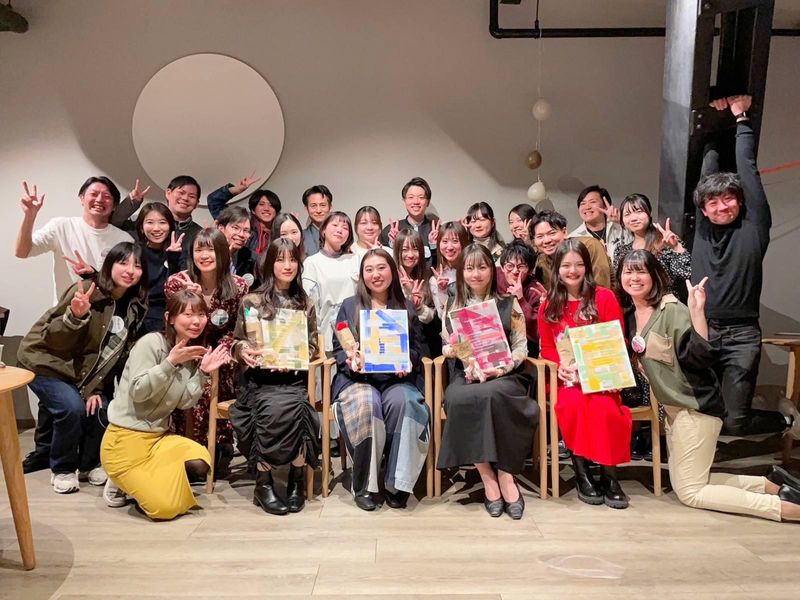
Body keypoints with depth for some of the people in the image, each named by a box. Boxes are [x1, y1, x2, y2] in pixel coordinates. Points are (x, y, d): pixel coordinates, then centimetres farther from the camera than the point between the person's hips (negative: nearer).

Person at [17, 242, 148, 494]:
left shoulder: (135, 305, -5)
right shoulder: (86, 292, -24)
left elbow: (118, 353, 0)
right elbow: (53, 340, -20)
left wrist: (96, 388, -6)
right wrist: (76, 316, -39)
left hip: (86, 372, 6)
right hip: (45, 363, -5)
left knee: (100, 408, -10)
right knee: (72, 407, -22)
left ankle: (89, 464, 16)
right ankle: (62, 470, 1)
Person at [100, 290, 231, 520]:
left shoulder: (195, 354, 5)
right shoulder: (151, 342, -16)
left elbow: (184, 404, 0)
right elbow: (137, 393, -20)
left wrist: (203, 372, -12)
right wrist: (170, 363, -28)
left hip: (159, 437, 7)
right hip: (125, 439, -7)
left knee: (200, 463, -20)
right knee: (166, 508, -15)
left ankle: (150, 478, 9)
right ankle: (121, 483, 14)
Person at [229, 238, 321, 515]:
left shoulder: (305, 305, 15)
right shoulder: (251, 301, 8)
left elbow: (312, 347, 12)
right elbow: (237, 342, 10)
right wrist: (244, 352, -14)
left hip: (293, 379, 2)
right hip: (257, 378, -1)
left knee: (289, 407, -33)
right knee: (275, 406, -34)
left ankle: (297, 479, -16)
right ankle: (263, 483, -19)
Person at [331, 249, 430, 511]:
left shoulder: (406, 307, 18)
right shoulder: (349, 306, 14)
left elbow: (416, 346, 12)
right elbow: (338, 348, 9)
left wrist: (408, 363, -10)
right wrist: (350, 360, -13)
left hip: (397, 379, 1)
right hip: (358, 378, -1)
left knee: (401, 402, -35)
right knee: (366, 404, -35)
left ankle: (396, 483, -23)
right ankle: (362, 486, -21)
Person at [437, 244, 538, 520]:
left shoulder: (508, 303, 9)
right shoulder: (453, 304, 15)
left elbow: (521, 347, 5)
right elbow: (446, 346, 14)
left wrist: (501, 368, -13)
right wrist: (466, 361, -7)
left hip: (504, 375, -1)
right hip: (465, 375, 2)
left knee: (490, 395, -38)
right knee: (458, 399, -35)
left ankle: (504, 475, -25)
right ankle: (488, 477, -26)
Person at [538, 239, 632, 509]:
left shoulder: (604, 297, 3)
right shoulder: (549, 305, 11)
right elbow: (546, 347, 11)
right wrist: (561, 365, -11)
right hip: (567, 378, 1)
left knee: (604, 407, -33)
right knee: (573, 404, -32)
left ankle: (608, 475, -14)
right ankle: (581, 471, -14)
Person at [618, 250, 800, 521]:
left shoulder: (672, 310, -17)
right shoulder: (633, 316, 7)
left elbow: (702, 354, -28)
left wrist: (697, 311, -35)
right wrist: (635, 364, 2)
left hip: (696, 406, -9)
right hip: (672, 407, 9)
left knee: (690, 492, -4)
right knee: (684, 483, 14)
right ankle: (770, 485, 17)